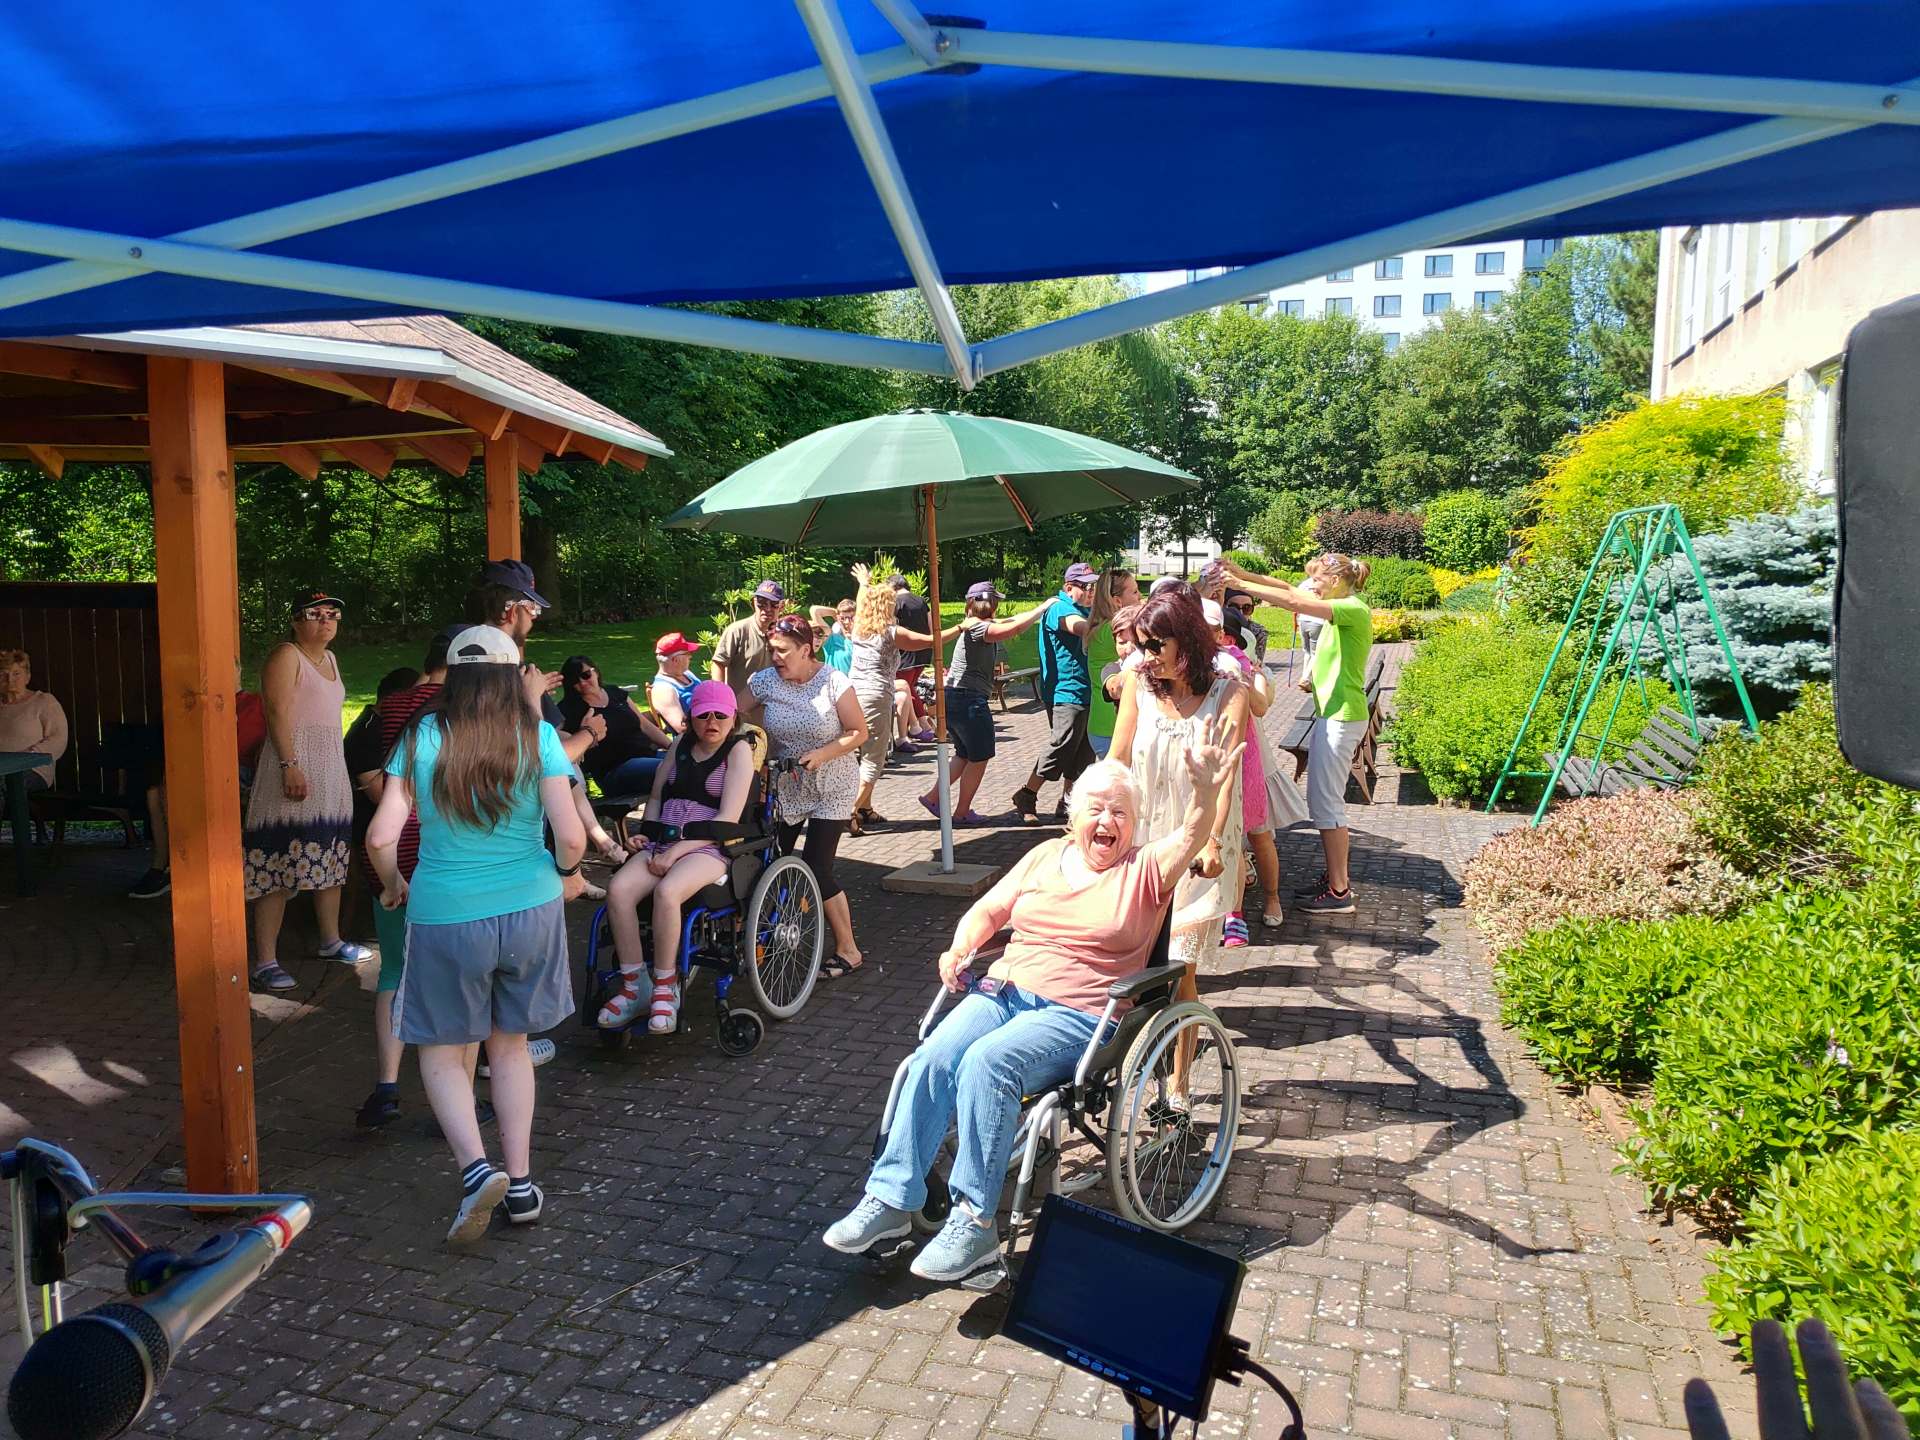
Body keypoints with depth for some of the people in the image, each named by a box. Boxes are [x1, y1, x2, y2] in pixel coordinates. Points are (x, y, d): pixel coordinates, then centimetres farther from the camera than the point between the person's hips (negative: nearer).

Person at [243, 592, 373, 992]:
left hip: (332, 771, 9)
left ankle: (331, 941, 29)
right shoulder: (286, 656, -7)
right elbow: (278, 713, -17)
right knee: (279, 862, -10)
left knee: (330, 857, 16)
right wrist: (290, 765, -27)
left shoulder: (329, 658, 18)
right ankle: (265, 960, -7)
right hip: (294, 769, -9)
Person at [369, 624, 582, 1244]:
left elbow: (381, 836, -10)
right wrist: (564, 871, 9)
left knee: (441, 1048, 16)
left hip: (444, 915, -1)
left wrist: (392, 885, 11)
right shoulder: (538, 738, -6)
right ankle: (520, 1183, 22)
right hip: (530, 910, 2)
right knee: (511, 1043, 19)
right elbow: (571, 836, -13)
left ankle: (476, 1167, -3)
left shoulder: (421, 739, -5)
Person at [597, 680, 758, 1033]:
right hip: (663, 843, 6)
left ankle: (665, 988, -20)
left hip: (709, 847, -5)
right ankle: (632, 987, -15)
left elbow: (728, 818, -10)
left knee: (666, 891, -36)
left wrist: (677, 851, -15)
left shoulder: (739, 750, -1)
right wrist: (645, 833, 7)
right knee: (618, 888, -25)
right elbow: (656, 796, 27)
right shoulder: (681, 745, 18)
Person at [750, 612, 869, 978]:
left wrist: (821, 754, -23)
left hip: (830, 789, -4)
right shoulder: (764, 681, -6)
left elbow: (858, 732, -11)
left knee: (817, 869, -9)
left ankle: (848, 951, 6)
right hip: (785, 787, 4)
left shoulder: (833, 682, -14)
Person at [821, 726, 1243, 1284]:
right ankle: (891, 1199, -14)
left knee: (986, 1062, -31)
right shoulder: (1047, 856, 18)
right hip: (1005, 990, 5)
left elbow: (1192, 839, -17)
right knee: (935, 1055, -22)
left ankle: (974, 1222, -24)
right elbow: (987, 911, 21)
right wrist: (959, 950, 1)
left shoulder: (1144, 869, 3)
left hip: (1079, 1017, -5)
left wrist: (1204, 790, -37)